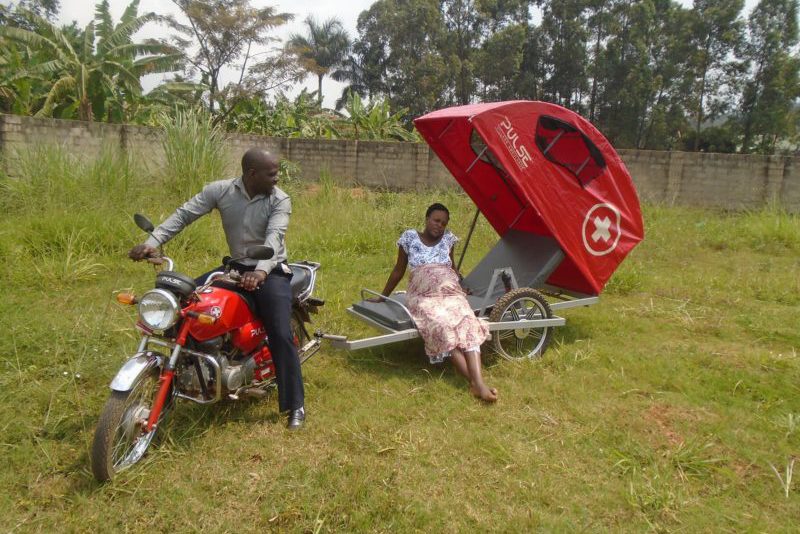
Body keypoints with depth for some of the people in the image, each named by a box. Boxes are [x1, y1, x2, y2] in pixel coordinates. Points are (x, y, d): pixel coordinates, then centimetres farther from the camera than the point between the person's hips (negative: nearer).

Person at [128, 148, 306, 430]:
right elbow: (184, 214, -10)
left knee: (281, 335, -16)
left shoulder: (280, 200, -14)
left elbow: (274, 237, -29)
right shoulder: (219, 190, -6)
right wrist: (152, 242, -23)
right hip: (236, 267, 4)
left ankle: (295, 405, -4)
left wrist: (261, 271, -47)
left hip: (271, 271, -4)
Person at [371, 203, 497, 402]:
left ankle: (479, 383, -43)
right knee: (441, 326, -34)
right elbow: (398, 271, 17)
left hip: (451, 293, 3)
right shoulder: (410, 238, 9)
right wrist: (382, 297, 21)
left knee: (467, 322, -30)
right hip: (423, 296, -3)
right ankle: (474, 382, -38)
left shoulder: (448, 238, 16)